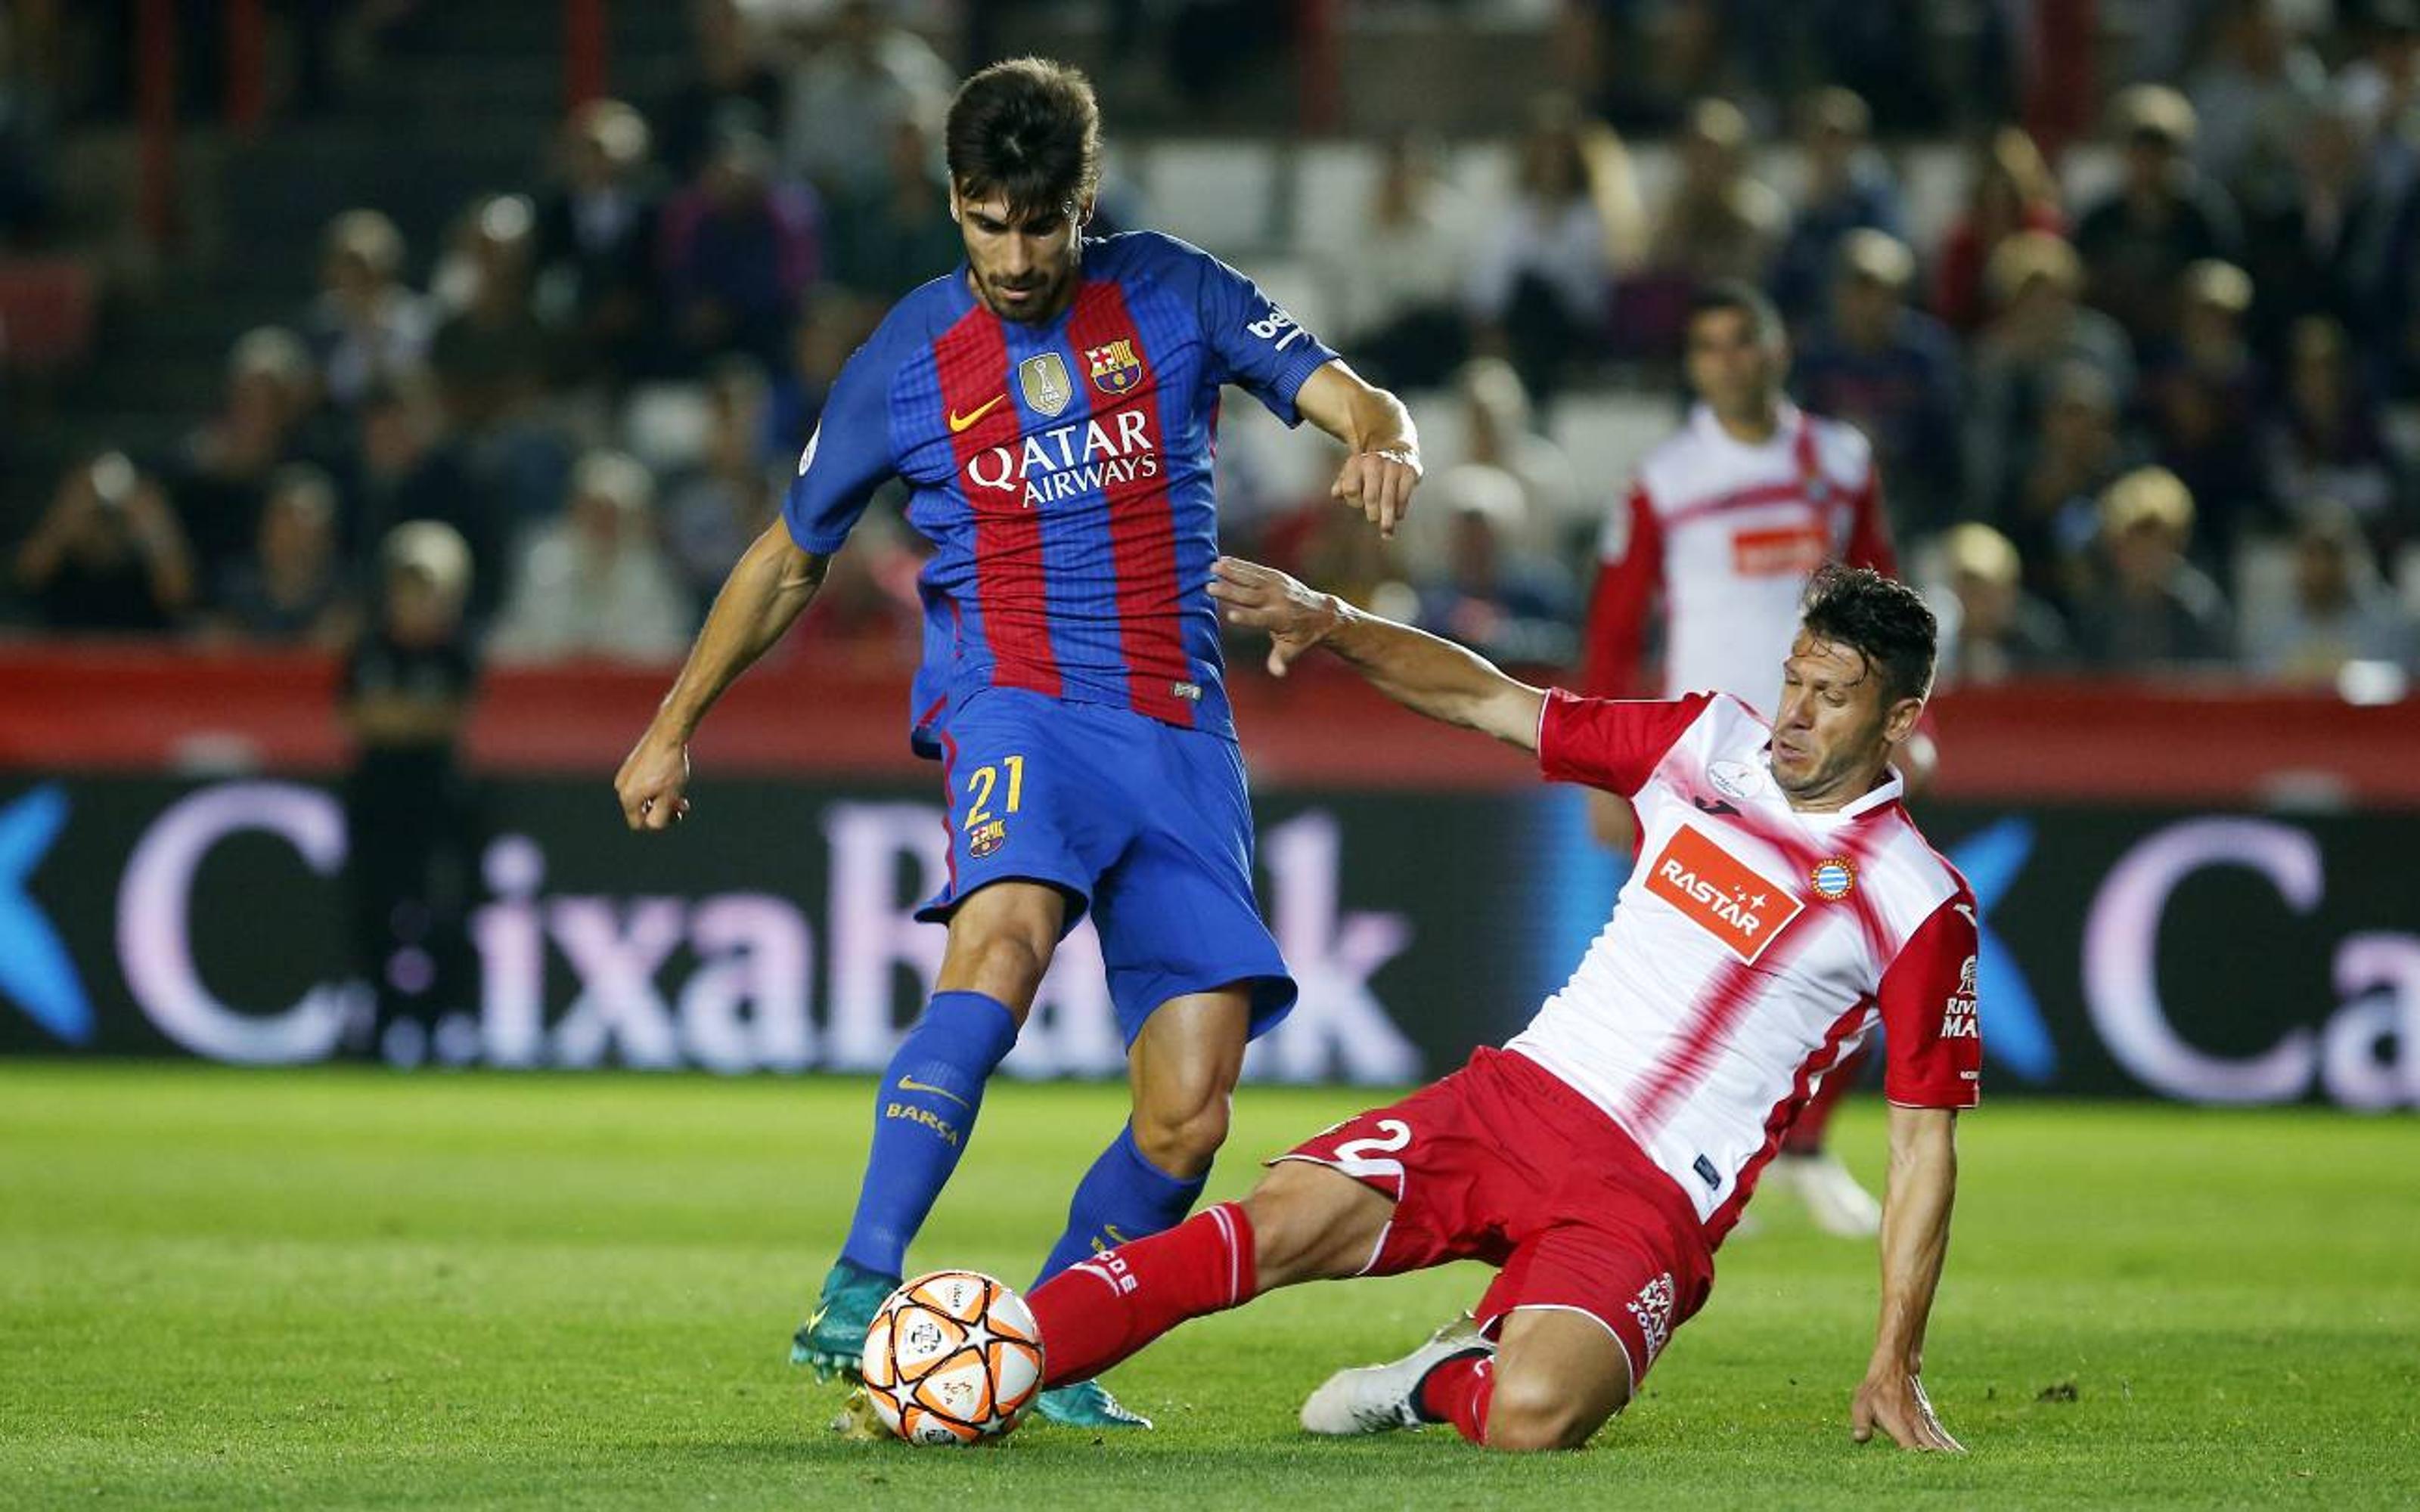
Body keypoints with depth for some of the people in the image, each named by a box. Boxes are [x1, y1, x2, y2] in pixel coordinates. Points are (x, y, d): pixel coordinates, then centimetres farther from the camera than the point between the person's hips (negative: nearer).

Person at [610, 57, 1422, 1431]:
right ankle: (860, 1294, -42)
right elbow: (790, 560, 18)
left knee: (1190, 1115, -9)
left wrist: (1381, 442, -27)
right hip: (1012, 702, -2)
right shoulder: (908, 364, 5)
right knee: (1006, 934, -36)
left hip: (1179, 729, 2)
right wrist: (674, 728, 21)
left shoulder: (1172, 297, 6)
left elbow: (1349, 399, -2)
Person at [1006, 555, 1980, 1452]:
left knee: (1531, 1417, -29)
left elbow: (1924, 1142, -2)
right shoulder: (1708, 743, 8)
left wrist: (1894, 1367, -5)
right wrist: (1332, 626, -2)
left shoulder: (1922, 907, -5)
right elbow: (1486, 701, 14)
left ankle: (1448, 1380, 3)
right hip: (1518, 1094, 4)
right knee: (1277, 1227, -20)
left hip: (1651, 1198, -4)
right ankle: (996, 1364, -16)